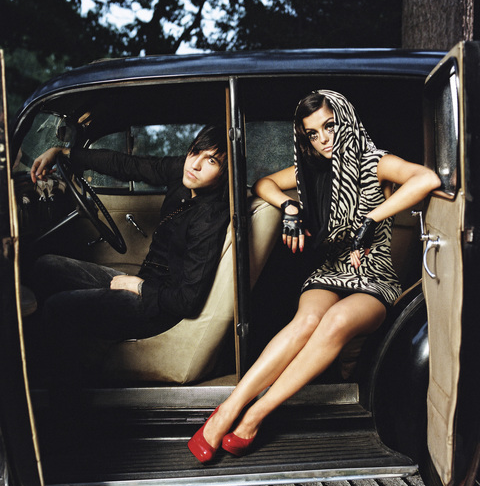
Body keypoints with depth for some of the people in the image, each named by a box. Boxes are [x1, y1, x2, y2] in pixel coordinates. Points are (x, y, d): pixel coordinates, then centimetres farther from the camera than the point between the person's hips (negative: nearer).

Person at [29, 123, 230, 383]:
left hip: (159, 308, -9)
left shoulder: (211, 219, -27)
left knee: (57, 307, -20)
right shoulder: (180, 172, -4)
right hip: (144, 282, 9)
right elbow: (124, 164, 7)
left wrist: (138, 286, -13)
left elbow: (189, 301, -27)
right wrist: (60, 152, 7)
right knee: (45, 267, 10)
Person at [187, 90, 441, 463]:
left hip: (376, 281, -3)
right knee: (308, 320, -34)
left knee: (337, 320, -38)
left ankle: (255, 414, -33)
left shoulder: (376, 164, -4)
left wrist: (371, 219, -24)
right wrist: (290, 207, -1)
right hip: (331, 275, 3)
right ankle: (229, 411, -39)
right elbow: (263, 184, 20)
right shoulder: (312, 170, 12)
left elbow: (428, 179, -23)